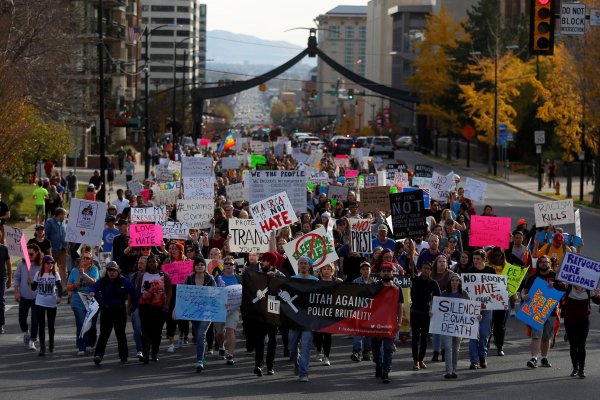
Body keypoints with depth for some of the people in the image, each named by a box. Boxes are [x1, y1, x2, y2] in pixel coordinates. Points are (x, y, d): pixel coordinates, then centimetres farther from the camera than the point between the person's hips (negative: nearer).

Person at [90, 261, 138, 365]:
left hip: (120, 311, 1)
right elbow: (94, 287, -17)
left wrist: (133, 307, 8)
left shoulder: (124, 282, -1)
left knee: (120, 334, 8)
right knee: (104, 334, -8)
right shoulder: (103, 281, -2)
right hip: (106, 312, -1)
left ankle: (123, 356, 19)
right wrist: (92, 292, -41)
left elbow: (134, 294, 6)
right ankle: (98, 355, -16)